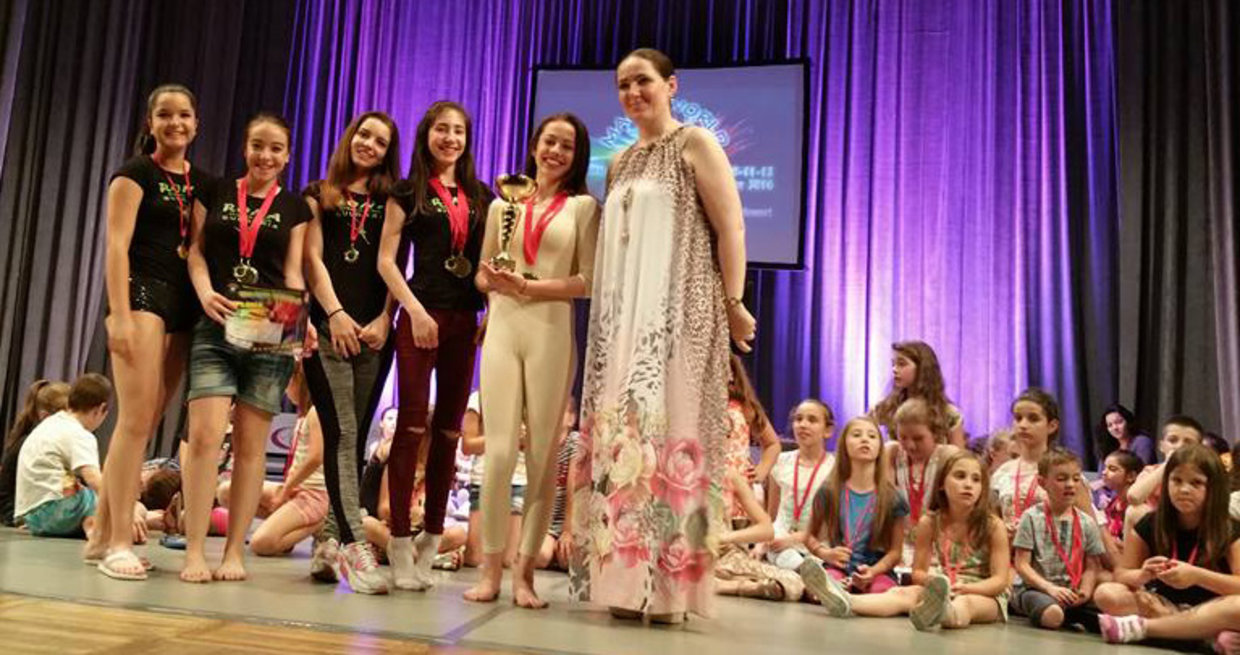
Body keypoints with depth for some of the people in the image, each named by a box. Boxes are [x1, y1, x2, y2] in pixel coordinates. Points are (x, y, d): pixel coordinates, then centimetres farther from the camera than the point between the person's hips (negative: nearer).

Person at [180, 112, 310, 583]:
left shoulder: (295, 208, 11)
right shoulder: (216, 193, 12)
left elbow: (293, 274, 6)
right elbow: (196, 251, 9)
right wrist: (206, 294, -11)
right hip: (216, 327, 0)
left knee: (251, 444, 2)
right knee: (205, 434, -11)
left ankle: (234, 551, 10)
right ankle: (194, 551, -2)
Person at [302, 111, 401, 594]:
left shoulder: (391, 202, 17)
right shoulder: (319, 194, 15)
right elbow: (313, 259, 5)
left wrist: (384, 320, -5)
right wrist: (335, 313, -8)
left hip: (374, 332, 2)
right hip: (329, 326, -2)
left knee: (354, 438, 1)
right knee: (342, 434, -11)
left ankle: (329, 544, 8)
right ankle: (354, 547, -14)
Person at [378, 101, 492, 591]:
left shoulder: (481, 196, 15)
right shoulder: (408, 192, 6)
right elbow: (387, 260, 0)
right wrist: (415, 310, -11)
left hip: (464, 320, 4)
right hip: (421, 315, -4)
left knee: (449, 430, 5)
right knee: (412, 425, -6)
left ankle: (431, 542, 14)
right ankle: (400, 544, 0)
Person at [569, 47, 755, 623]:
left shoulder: (695, 144, 1)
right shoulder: (620, 165, 19)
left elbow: (730, 227, -6)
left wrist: (733, 305, -13)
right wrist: (613, 317, 11)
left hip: (680, 314, -6)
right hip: (624, 319, 7)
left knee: (670, 432, -8)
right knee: (622, 437, 3)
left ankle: (671, 584, -2)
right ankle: (626, 579, 11)